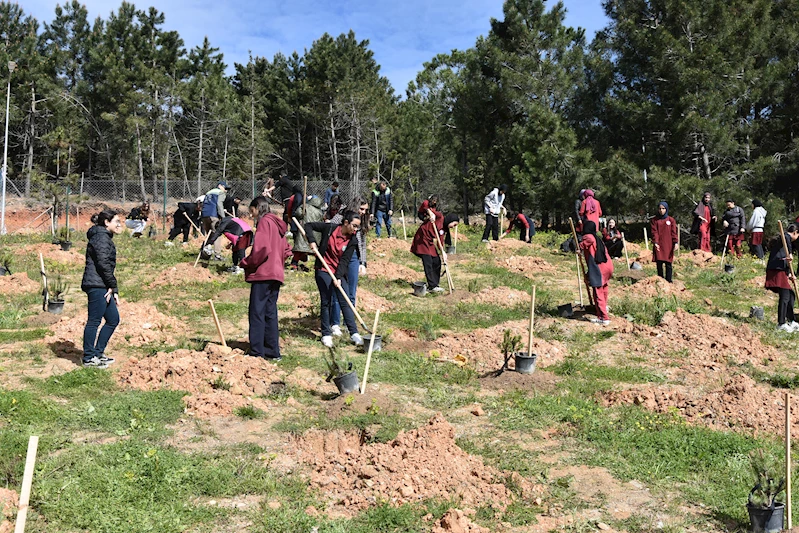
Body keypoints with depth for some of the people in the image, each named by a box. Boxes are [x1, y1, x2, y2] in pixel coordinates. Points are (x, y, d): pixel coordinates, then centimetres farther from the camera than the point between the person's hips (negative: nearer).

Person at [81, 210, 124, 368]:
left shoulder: (105, 237, 22)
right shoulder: (101, 237, -10)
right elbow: (103, 263, -19)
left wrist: (113, 289, 15)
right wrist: (113, 286, -11)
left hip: (103, 286, 11)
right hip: (97, 285, -11)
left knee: (113, 319, 14)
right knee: (94, 321, -3)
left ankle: (98, 353, 22)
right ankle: (89, 358, 6)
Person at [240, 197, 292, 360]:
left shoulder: (264, 222, -8)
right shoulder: (277, 224, 19)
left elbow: (261, 249, -19)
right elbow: (286, 251, 20)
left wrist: (246, 263, -7)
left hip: (262, 274, -9)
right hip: (276, 274, 9)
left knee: (256, 312, -6)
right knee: (270, 313, 11)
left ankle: (256, 352, -7)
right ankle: (273, 351, 13)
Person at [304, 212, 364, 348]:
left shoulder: (352, 241, -3)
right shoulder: (329, 228, -7)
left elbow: (345, 260, -9)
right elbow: (308, 225, 1)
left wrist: (338, 277, -21)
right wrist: (312, 241, -14)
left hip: (340, 273, 1)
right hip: (323, 272, -1)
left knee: (345, 303, -3)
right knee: (326, 303, 2)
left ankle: (354, 333, -2)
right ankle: (326, 334, 11)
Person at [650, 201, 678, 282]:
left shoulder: (671, 220, 7)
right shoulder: (654, 220, 6)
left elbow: (674, 232, 2)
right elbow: (654, 232, -2)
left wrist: (675, 243, -7)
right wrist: (655, 242, -14)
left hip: (668, 245, 0)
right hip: (658, 245, 0)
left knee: (668, 264, 1)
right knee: (659, 263, 1)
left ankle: (668, 281, 7)